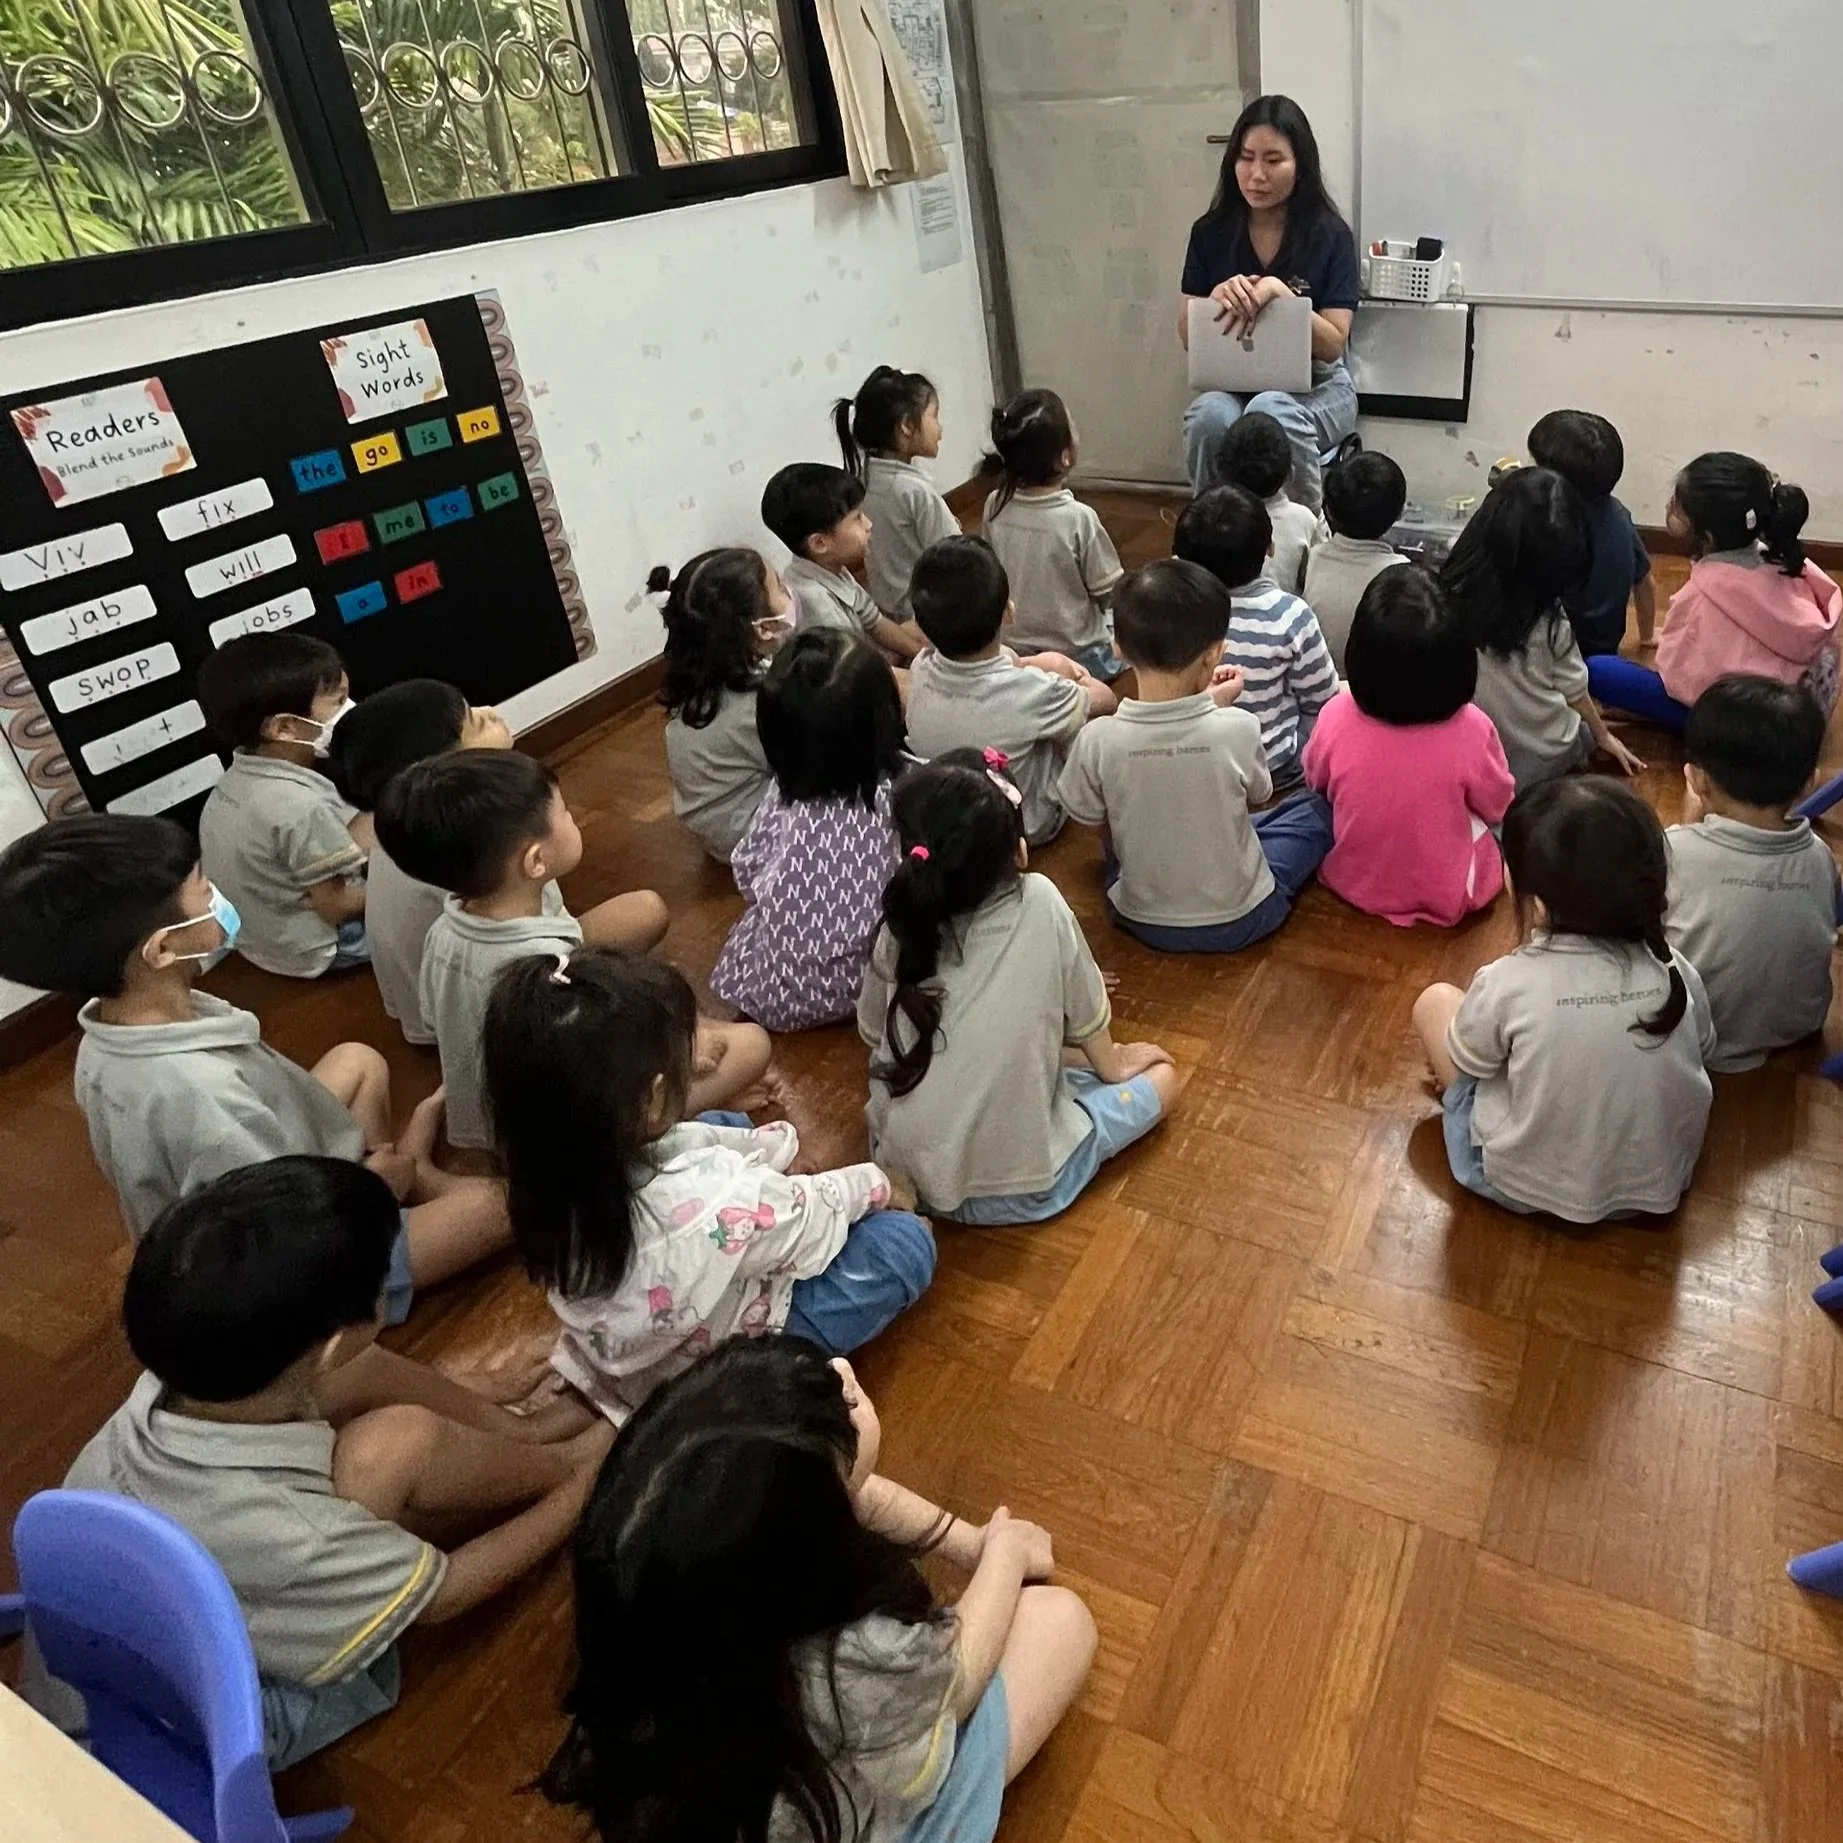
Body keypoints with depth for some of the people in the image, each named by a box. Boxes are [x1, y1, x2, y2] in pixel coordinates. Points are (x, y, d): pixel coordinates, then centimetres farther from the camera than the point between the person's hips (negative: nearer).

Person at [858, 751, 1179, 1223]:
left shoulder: (900, 928, -8)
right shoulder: (1039, 904, -16)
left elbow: (872, 1031, 6)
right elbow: (1086, 1019, -2)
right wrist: (1110, 1061, 19)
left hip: (903, 1174, 4)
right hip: (1019, 1191, -4)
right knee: (1161, 1077, 14)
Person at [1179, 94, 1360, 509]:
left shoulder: (1330, 236, -4)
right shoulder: (1211, 233, 3)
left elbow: (1333, 344, -9)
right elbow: (1186, 334, 4)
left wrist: (1279, 292, -24)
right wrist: (1217, 297, -18)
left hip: (1315, 386, -1)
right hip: (1231, 383, 2)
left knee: (1271, 412, -37)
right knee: (1210, 416, -35)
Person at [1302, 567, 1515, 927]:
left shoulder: (1337, 717, -24)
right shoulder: (1471, 729, -27)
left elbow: (1315, 782, -1)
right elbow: (1498, 809, -6)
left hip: (1353, 884, 1)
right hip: (1449, 897, -1)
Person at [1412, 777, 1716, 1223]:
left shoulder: (1508, 984, -27)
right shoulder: (1676, 972, -15)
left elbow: (1467, 1064, -8)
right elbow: (1703, 1050, 5)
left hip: (1525, 1187, -4)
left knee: (1434, 1001, 7)